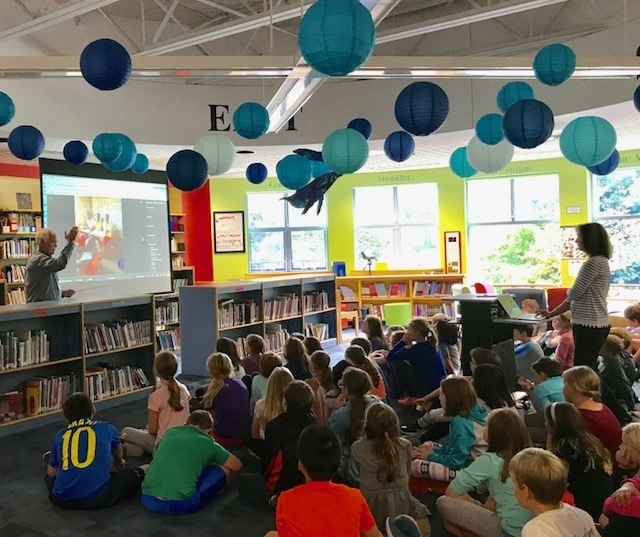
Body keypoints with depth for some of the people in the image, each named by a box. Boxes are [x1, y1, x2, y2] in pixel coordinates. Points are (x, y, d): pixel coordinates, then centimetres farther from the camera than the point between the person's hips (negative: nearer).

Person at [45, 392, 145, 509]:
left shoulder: (60, 435, 12)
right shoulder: (107, 428, 10)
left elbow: (51, 473, 21)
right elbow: (118, 455, 33)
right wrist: (118, 463, 56)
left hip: (62, 500, 4)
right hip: (98, 497, -3)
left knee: (50, 478, 37)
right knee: (138, 475, 15)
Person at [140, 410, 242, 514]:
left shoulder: (170, 433, 16)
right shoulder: (208, 443, 7)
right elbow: (237, 466, 21)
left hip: (147, 500, 6)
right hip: (180, 504, -5)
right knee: (224, 468, 12)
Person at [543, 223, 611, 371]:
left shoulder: (594, 263, -15)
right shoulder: (600, 261, 18)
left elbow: (574, 294, -15)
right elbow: (578, 297, 18)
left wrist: (569, 292, 10)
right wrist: (551, 314, 15)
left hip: (590, 325, -10)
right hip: (591, 324, 10)